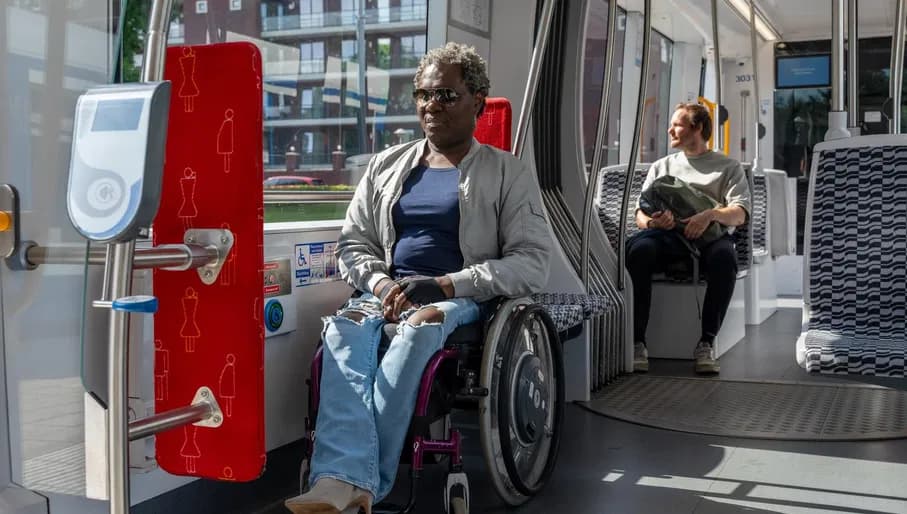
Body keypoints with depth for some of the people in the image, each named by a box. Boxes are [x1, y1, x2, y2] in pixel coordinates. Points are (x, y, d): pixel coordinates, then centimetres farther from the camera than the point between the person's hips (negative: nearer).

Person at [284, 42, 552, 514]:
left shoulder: (509, 174, 8)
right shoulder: (387, 165, 20)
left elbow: (531, 263, -2)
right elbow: (352, 243, 19)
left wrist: (445, 285, -15)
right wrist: (380, 284, -6)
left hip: (463, 301, -3)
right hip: (387, 294, 3)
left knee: (422, 325, -39)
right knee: (345, 328, -33)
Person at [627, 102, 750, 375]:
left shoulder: (728, 166, 21)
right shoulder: (662, 165, 30)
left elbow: (740, 214, 5)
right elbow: (641, 212, 19)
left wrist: (711, 214, -18)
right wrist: (651, 222, -7)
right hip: (665, 234, 2)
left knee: (724, 255, -39)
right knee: (638, 249, -35)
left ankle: (706, 343, -33)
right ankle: (636, 342, -36)